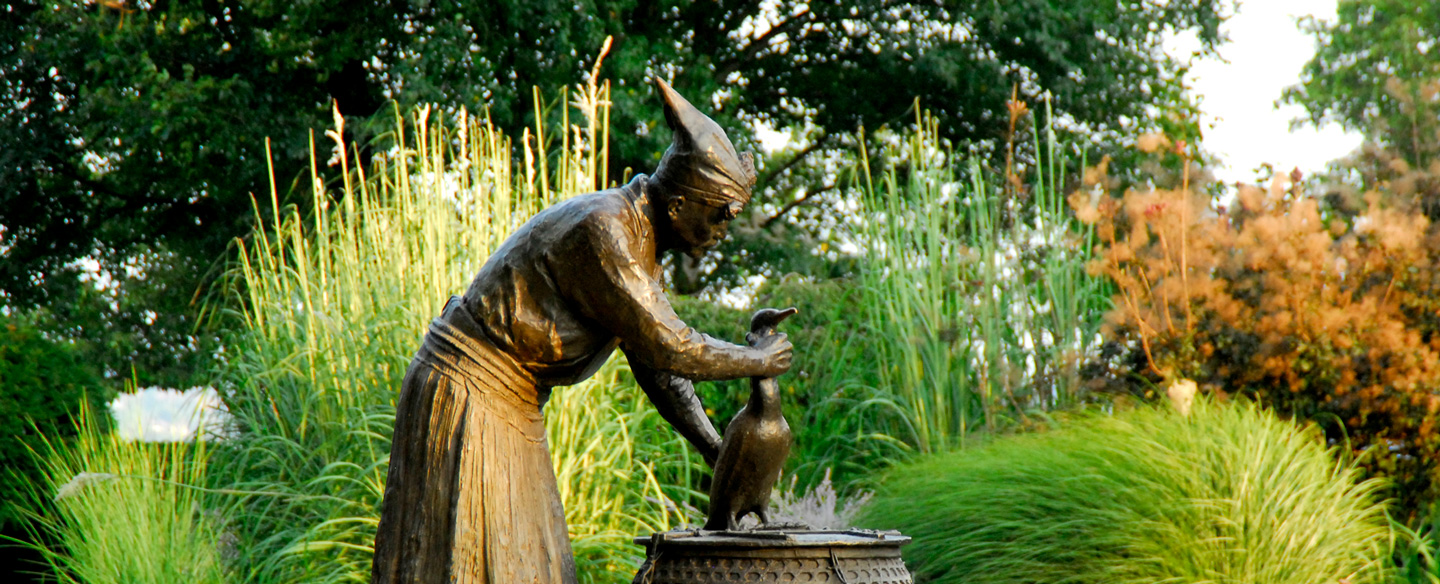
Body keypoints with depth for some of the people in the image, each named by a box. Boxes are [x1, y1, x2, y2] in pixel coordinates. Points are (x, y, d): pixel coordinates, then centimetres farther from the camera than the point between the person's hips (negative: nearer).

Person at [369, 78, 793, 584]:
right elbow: (666, 348, -22)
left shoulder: (636, 245, 8)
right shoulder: (600, 231, -23)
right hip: (469, 391, -10)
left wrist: (717, 452, 8)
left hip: (512, 407, 10)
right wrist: (755, 362, -8)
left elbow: (655, 366, 14)